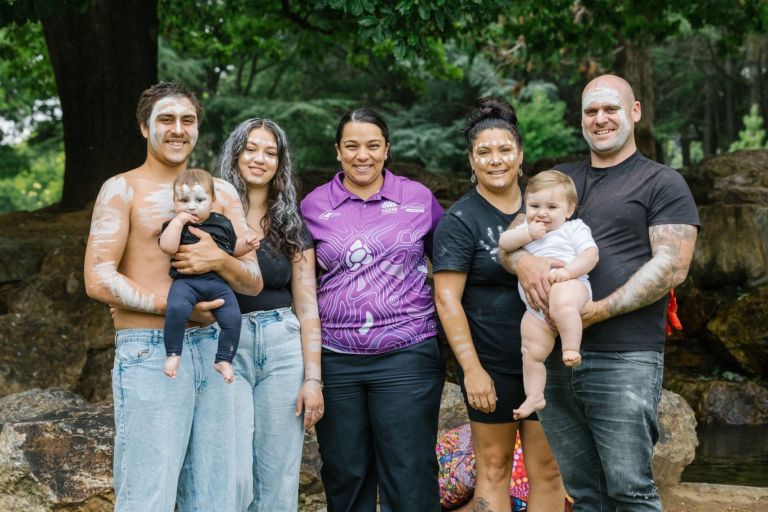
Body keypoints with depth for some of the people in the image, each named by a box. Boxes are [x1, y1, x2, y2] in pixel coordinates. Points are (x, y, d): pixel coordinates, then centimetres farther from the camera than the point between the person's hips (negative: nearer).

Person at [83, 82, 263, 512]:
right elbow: (99, 280, -8)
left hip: (212, 349, 5)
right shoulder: (123, 190, 0)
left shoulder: (222, 193, 14)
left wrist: (219, 260, -10)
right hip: (149, 354, -5)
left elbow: (254, 282, 12)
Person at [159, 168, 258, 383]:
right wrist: (178, 220, -9)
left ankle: (223, 360, 1)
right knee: (176, 308, -33)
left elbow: (234, 248, 30)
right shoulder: (174, 225, 8)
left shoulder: (222, 223, 17)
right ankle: (172, 354, -17)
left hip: (218, 282, 3)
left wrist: (247, 245, 9)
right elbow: (167, 247, -12)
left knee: (233, 317, -17)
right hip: (186, 281, -3)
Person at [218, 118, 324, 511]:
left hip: (283, 348, 2)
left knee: (278, 479, 3)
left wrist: (313, 378, 1)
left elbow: (307, 306, 7)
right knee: (234, 476, -10)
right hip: (226, 346, -2)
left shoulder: (292, 226, 10)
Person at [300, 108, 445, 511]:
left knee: (410, 477, 0)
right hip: (335, 360, 2)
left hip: (406, 357, -1)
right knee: (344, 477, 10)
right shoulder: (314, 206, 6)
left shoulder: (418, 198, 4)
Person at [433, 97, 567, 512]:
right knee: (494, 466, 5)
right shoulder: (460, 220, -6)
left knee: (548, 469, 5)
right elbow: (447, 298, -11)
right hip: (493, 364, -4)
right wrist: (471, 368, -17)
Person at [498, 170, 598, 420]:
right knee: (532, 352, 1)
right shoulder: (526, 230, 22)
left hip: (569, 287, -5)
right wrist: (528, 234, -8)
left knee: (562, 304, -41)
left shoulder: (574, 229, 8)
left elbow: (590, 255, -5)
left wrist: (567, 270, -21)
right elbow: (503, 243, 7)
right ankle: (534, 396, 10)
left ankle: (571, 349, -33)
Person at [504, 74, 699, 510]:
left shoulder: (663, 184, 3)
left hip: (624, 361, -5)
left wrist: (600, 310, -17)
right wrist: (523, 261, -13)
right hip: (554, 359, 5)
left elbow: (672, 266, -8)